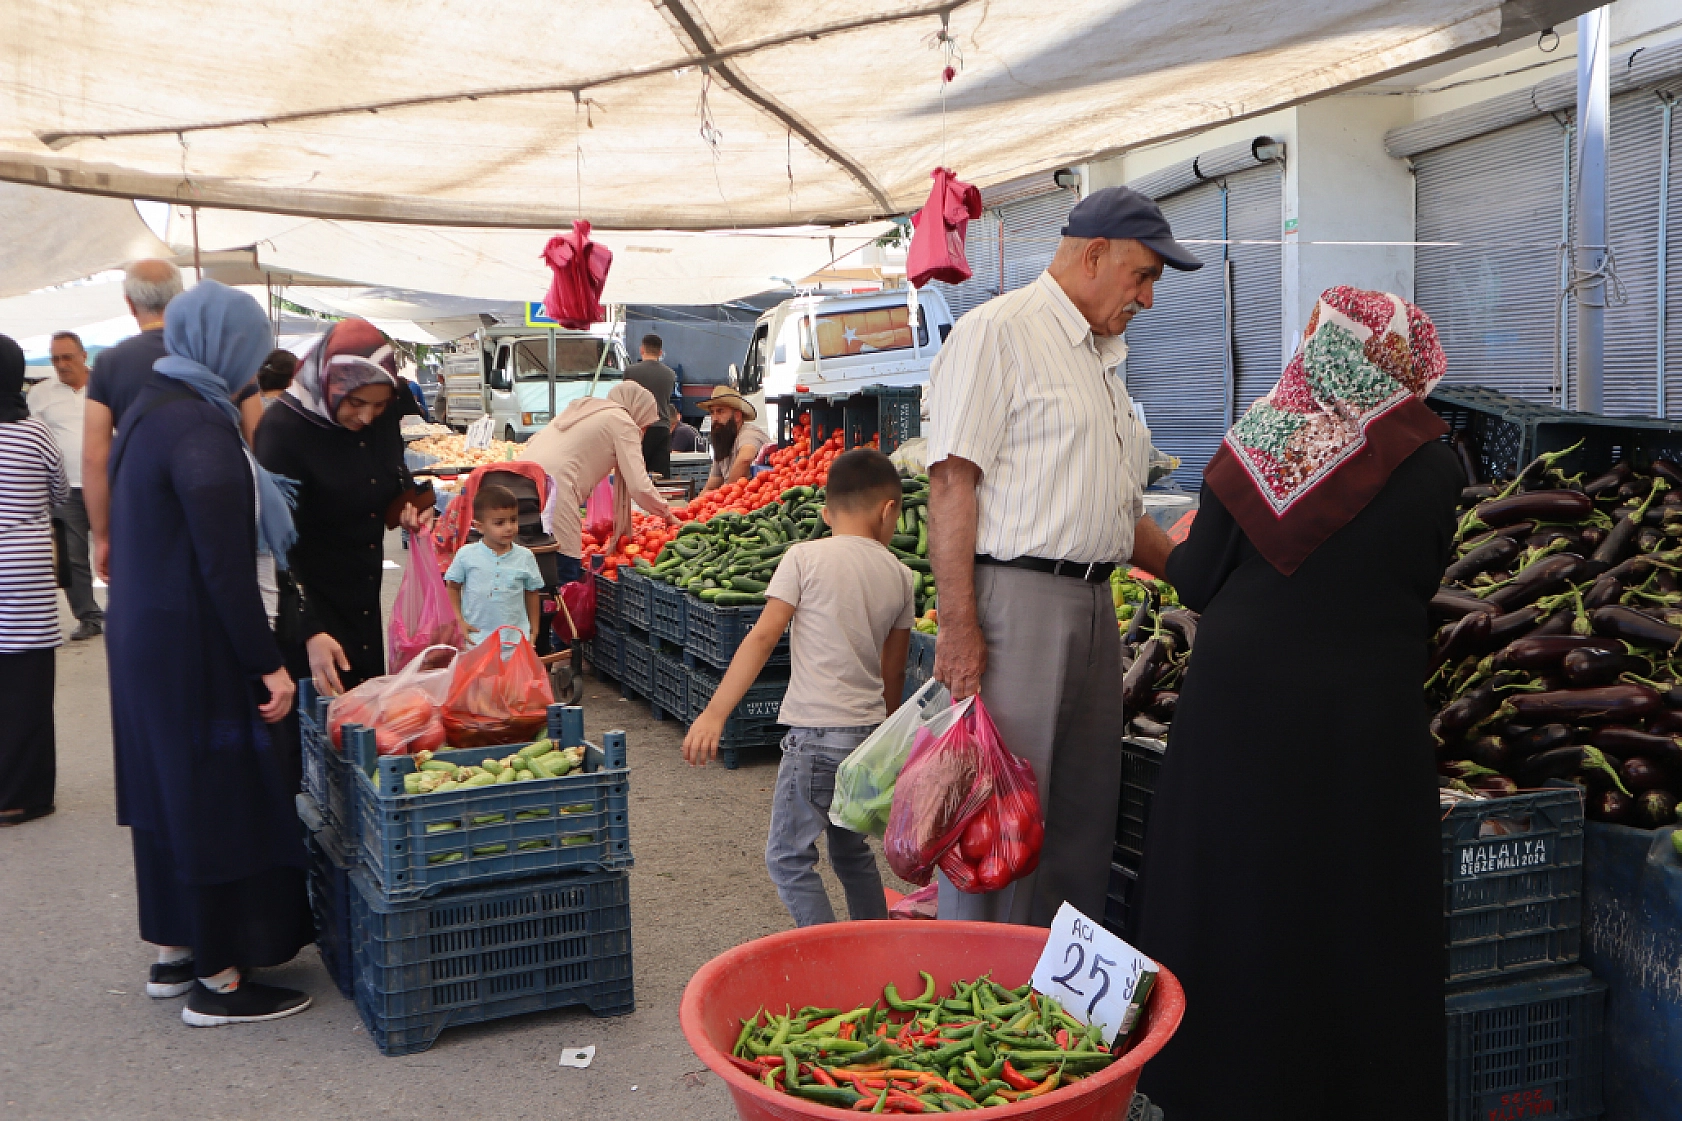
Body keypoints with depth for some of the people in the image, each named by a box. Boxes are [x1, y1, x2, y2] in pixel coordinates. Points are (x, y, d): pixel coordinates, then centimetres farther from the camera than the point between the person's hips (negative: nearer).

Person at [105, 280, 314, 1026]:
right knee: (221, 794, 0)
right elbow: (224, 567, -23)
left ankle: (173, 951, 31)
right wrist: (268, 663, -20)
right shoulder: (201, 428, -21)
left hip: (142, 635, 10)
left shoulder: (148, 407, 9)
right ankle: (219, 981, 9)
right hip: (194, 648, -10)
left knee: (167, 788, 18)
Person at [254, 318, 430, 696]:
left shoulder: (384, 416, -4)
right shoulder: (284, 428, -21)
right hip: (307, 606, -6)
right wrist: (309, 632, -30)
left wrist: (412, 503, -4)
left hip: (366, 604, 6)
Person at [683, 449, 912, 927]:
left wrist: (715, 713, -11)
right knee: (852, 850, 22)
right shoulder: (898, 573, 7)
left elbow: (763, 637, -11)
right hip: (869, 730, 6)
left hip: (816, 732, -6)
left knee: (789, 857, 3)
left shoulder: (805, 557, -5)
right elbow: (893, 672, 13)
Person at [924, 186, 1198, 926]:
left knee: (1084, 811, 12)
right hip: (1015, 595, -9)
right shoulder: (997, 331, -6)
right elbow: (952, 482, -14)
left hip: (1092, 606, 9)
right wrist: (958, 626, -20)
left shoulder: (1102, 357, 21)